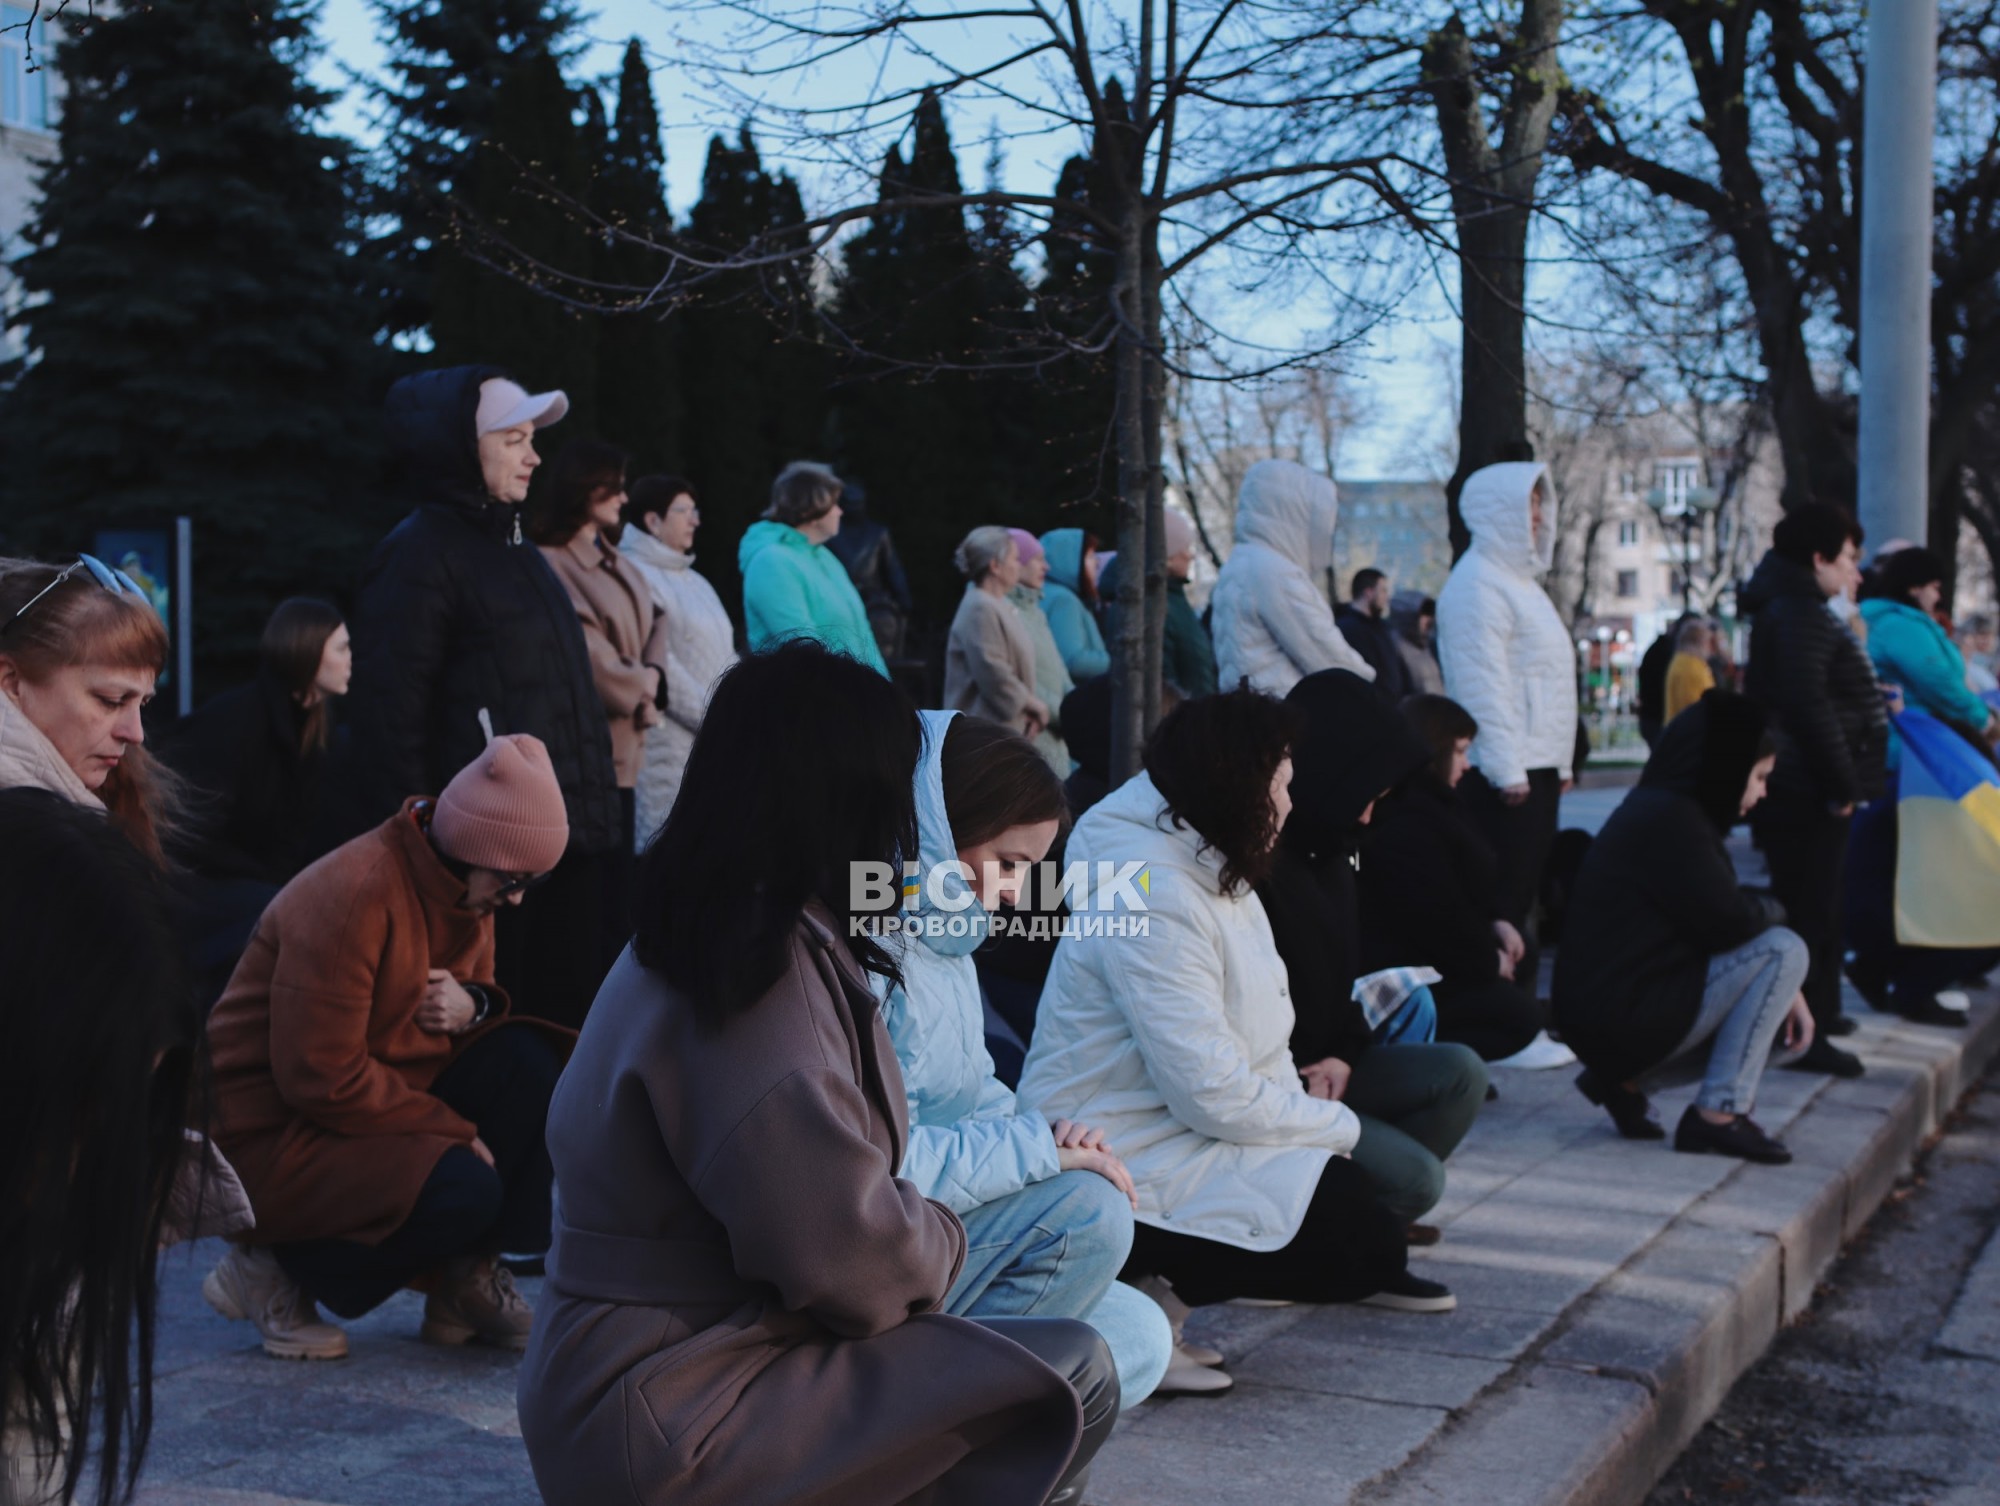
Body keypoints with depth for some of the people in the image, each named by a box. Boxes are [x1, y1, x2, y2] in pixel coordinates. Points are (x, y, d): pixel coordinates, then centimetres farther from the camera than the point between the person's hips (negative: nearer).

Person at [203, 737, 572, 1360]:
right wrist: (455, 1129, -21)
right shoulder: (355, 894, -25)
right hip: (274, 1133, -9)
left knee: (527, 1061, -11)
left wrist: (472, 1005, -10)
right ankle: (273, 1269, -6)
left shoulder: (461, 886, 3)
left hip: (377, 1093, 9)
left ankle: (467, 1279, -3)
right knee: (464, 1191, -28)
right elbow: (320, 1076, -26)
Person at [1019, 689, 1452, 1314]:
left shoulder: (1207, 870, 9)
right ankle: (1161, 1270, -7)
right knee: (1368, 1240, -14)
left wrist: (1305, 1112, -5)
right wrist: (1339, 1125, -11)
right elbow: (1216, 1096, -25)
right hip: (1136, 1167, -10)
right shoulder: (1154, 901, -23)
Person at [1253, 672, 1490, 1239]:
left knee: (1460, 1072, -7)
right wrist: (1297, 1083, -21)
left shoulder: (1330, 853, 9)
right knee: (1415, 1177, -19)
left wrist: (1346, 1055, -2)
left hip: (1326, 1066, 9)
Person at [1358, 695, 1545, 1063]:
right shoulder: (1405, 826, -23)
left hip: (1428, 965, 11)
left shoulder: (1429, 808, 14)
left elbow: (1470, 891, 20)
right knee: (1519, 1013, -13)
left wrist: (1495, 923, 1)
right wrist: (1489, 960, -9)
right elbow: (1437, 917, -23)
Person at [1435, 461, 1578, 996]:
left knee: (1527, 896, 12)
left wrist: (1558, 761, 21)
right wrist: (1507, 769, -22)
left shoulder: (1518, 580, 21)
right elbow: (1482, 684, -19)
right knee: (1505, 901, -8)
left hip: (1535, 767, 10)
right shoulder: (1477, 585, -12)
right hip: (1504, 773, -10)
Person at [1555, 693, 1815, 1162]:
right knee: (1784, 949, -11)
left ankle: (1626, 1077, 14)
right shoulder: (1670, 820, -17)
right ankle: (1717, 1114, -10)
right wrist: (1772, 909, 2)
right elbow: (1728, 922, -21)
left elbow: (1716, 918, 18)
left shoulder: (1660, 809, 15)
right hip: (1621, 1015, -10)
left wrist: (1783, 991, 11)